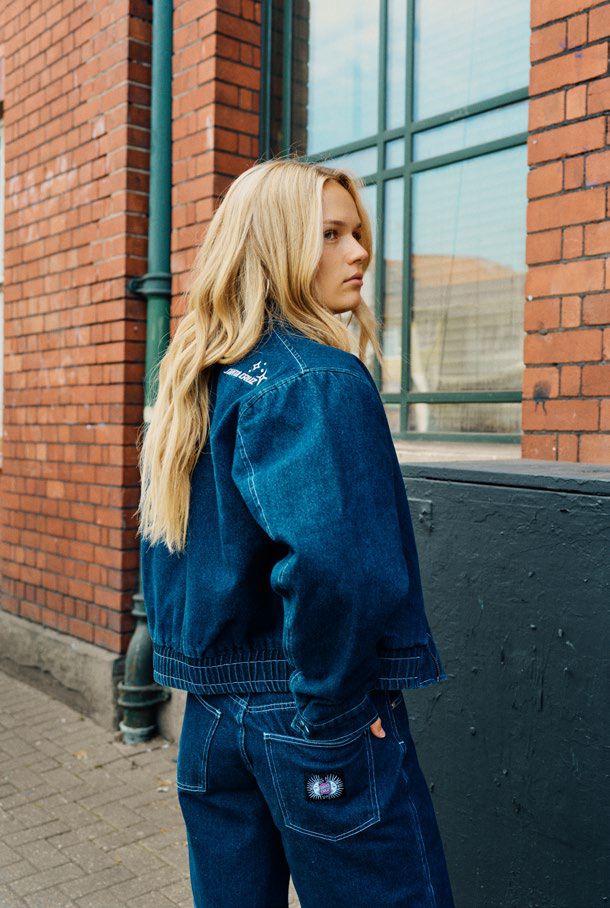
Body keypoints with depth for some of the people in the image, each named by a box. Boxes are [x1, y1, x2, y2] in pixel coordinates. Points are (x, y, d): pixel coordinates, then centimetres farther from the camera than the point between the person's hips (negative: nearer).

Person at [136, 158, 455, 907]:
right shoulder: (319, 379, -18)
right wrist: (331, 710, -18)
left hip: (211, 713, 8)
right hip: (296, 716, -8)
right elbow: (331, 556, -32)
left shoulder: (194, 379, 9)